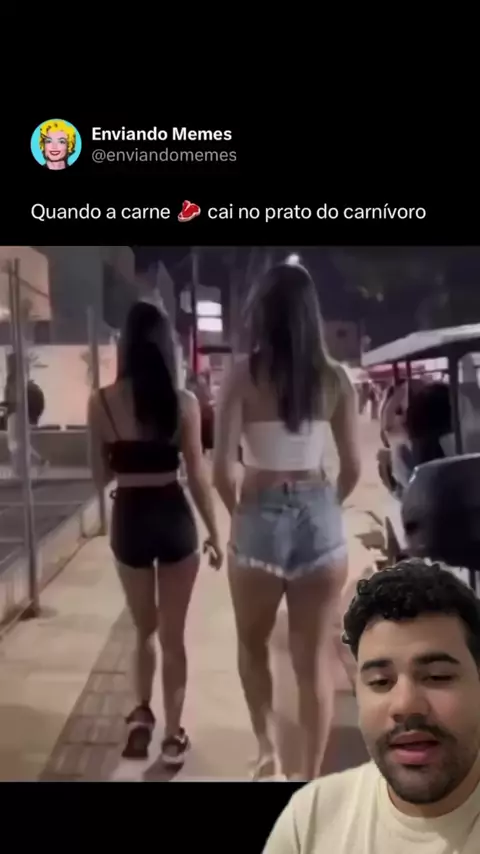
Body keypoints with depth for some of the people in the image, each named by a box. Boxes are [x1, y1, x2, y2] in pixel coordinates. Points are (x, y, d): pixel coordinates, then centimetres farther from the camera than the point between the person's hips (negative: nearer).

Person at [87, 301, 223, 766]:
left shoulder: (101, 402, -7)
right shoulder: (184, 402, -9)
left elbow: (101, 476, 0)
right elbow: (197, 475, -7)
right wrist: (214, 533, 4)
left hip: (129, 520, 1)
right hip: (174, 518, -1)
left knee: (145, 628, 26)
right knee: (173, 634, 14)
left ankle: (142, 715, 29)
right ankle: (173, 735, 25)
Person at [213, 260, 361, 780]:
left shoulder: (244, 375, -8)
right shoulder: (335, 378, -1)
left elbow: (222, 469, -12)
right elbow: (352, 467, 1)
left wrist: (238, 511, 7)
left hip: (261, 518, -2)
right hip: (320, 520, 2)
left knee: (252, 644, 25)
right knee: (314, 660, 13)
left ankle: (267, 749, 25)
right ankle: (310, 780, 24)